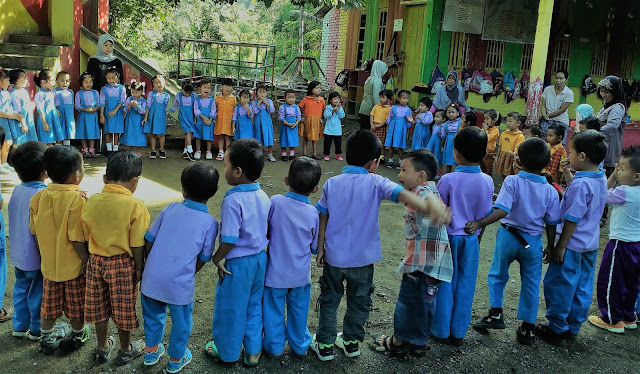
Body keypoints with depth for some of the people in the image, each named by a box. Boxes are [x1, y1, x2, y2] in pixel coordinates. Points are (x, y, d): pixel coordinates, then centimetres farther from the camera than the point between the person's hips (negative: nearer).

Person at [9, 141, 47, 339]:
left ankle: (19, 326, 31)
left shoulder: (17, 191, -2)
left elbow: (15, 222, 5)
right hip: (36, 257, -7)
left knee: (21, 290, 19)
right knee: (37, 294, 8)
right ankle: (37, 330, 21)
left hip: (18, 255, 7)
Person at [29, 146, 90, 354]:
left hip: (49, 264, 5)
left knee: (49, 303, 22)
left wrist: (46, 255, 16)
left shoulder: (39, 198, -7)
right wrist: (88, 262, -10)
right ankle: (77, 336, 36)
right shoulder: (77, 199, -25)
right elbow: (78, 239, -24)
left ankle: (47, 338, 39)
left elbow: (36, 234, 2)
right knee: (77, 305, 17)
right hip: (74, 266, -5)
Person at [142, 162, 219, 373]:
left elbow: (149, 239, 2)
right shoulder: (210, 223, -9)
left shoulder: (170, 209, -3)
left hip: (153, 277, 3)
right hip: (180, 284, -3)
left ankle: (151, 351, 46)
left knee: (153, 315, 26)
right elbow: (203, 259, -4)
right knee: (181, 322, 20)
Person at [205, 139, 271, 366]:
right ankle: (253, 351, 32)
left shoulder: (232, 200, -24)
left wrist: (217, 258, -9)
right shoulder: (263, 197, -2)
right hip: (260, 258, 7)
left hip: (238, 262, -7)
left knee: (230, 308, 14)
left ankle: (227, 352, 32)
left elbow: (229, 239, -24)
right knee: (254, 305, 20)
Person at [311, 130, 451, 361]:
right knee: (358, 303, 21)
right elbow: (402, 194, -33)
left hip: (334, 256, 1)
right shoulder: (376, 183, -15)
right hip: (363, 258, -1)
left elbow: (322, 220, -2)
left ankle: (325, 345, 28)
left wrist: (320, 249, 8)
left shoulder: (332, 184, -6)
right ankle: (351, 342, 36)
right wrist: (430, 208, -49)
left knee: (329, 301, 19)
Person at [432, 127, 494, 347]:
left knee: (445, 284, 9)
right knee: (465, 285, 12)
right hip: (471, 239, 3)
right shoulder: (487, 181, -7)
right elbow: (485, 214, 2)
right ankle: (458, 333, 22)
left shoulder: (448, 180, -17)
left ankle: (442, 331, 20)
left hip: (449, 237, -3)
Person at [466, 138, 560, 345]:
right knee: (531, 284, 13)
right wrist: (551, 248, 11)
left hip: (509, 236, -2)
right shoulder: (550, 191, -6)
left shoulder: (512, 182, -15)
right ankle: (527, 328, 19)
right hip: (533, 242, 2)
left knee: (497, 275, 19)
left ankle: (496, 313, 17)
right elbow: (551, 225, -1)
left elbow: (502, 211, -28)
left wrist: (479, 224, -31)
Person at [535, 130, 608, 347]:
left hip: (573, 245, -9)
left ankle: (556, 330, 15)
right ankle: (573, 328, 28)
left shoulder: (580, 184, -23)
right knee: (582, 287, 16)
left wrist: (560, 246, -17)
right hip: (590, 244, 9)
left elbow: (572, 220, -22)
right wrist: (569, 174, 10)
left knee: (559, 286, 4)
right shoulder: (600, 179, 3)